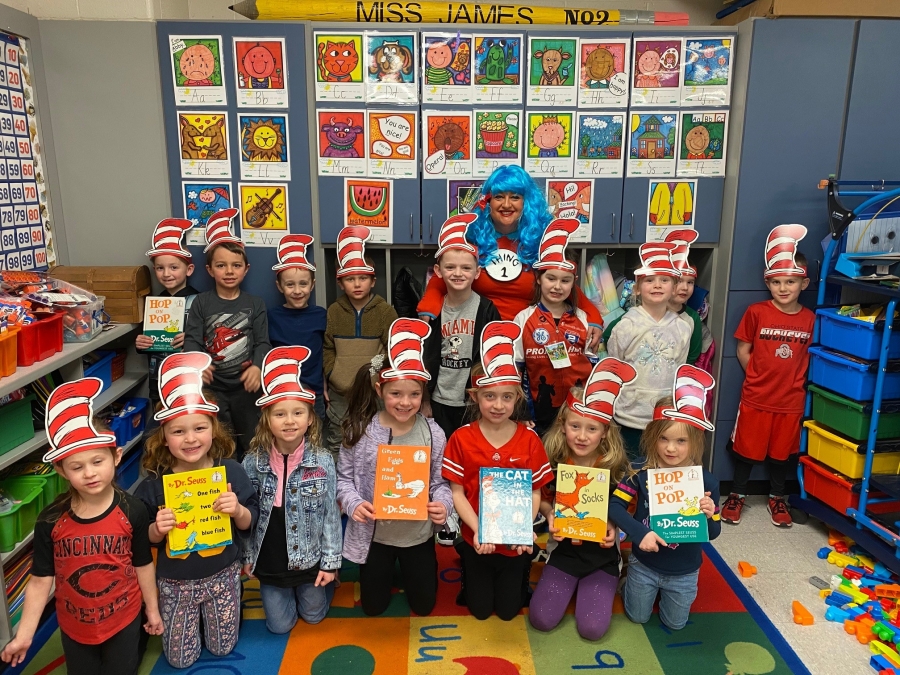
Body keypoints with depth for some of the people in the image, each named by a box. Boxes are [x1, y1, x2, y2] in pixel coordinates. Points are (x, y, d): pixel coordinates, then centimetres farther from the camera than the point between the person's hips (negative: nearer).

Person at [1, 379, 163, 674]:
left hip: (123, 618, -1)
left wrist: (152, 609, 3)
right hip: (74, 624, 1)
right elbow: (40, 580, -9)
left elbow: (143, 565, -7)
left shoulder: (132, 511, -19)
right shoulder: (50, 521, -18)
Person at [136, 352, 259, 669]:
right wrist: (157, 529, -27)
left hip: (222, 576, 0)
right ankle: (194, 613, 44)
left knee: (222, 648, 18)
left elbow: (250, 523, -8)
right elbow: (145, 540, -5)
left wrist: (238, 511, -29)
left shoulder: (230, 471, -17)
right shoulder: (155, 482, -17)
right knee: (180, 659, 17)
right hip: (175, 583, 0)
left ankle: (208, 612, 45)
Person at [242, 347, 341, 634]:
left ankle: (315, 585, 47)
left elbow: (331, 514, -10)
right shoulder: (253, 463, -15)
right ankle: (284, 592, 44)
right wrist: (247, 557, 3)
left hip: (309, 557, -1)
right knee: (280, 625, 15)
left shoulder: (322, 462, -18)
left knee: (313, 615, 18)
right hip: (269, 560, 1)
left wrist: (330, 562, -7)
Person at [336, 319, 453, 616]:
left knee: (423, 605, 18)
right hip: (374, 533, 0)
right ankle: (388, 573, 50)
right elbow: (344, 477, -6)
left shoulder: (433, 433, -14)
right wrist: (353, 503, -24)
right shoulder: (360, 431, -15)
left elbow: (440, 482, -7)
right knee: (373, 606, 18)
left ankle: (409, 571, 49)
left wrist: (443, 505, -27)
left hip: (418, 534, 0)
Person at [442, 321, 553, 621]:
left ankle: (518, 574, 44)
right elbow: (457, 492, -9)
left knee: (508, 610, 14)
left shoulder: (529, 440, -9)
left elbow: (535, 493, -5)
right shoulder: (461, 439, -12)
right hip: (476, 539, 0)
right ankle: (468, 572, 42)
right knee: (480, 609, 12)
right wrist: (477, 529, -22)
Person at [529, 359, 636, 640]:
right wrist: (550, 515, -17)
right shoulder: (553, 461, -12)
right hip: (564, 549, 1)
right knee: (541, 619, -8)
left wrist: (614, 527, -22)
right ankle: (570, 585, 22)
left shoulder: (616, 466, -14)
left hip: (601, 554, -1)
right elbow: (542, 500, 3)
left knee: (592, 628, -10)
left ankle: (591, 586, 21)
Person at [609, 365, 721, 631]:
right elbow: (615, 505, -20)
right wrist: (640, 532, -33)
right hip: (644, 564, 0)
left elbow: (713, 532, -11)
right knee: (637, 618, 21)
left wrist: (709, 516, -33)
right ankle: (632, 583, 48)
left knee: (674, 624, 22)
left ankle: (666, 591, 49)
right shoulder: (641, 472, -20)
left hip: (684, 572, 0)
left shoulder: (706, 482, -20)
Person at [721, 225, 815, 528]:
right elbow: (743, 350, -3)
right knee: (747, 449, 10)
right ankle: (737, 495, 29)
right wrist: (759, 377, -2)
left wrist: (795, 381, 1)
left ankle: (777, 498, 36)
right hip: (756, 398, -2)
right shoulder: (756, 312, -10)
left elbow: (809, 355, 7)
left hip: (791, 400, 2)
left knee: (781, 451, 16)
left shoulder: (809, 318, -3)